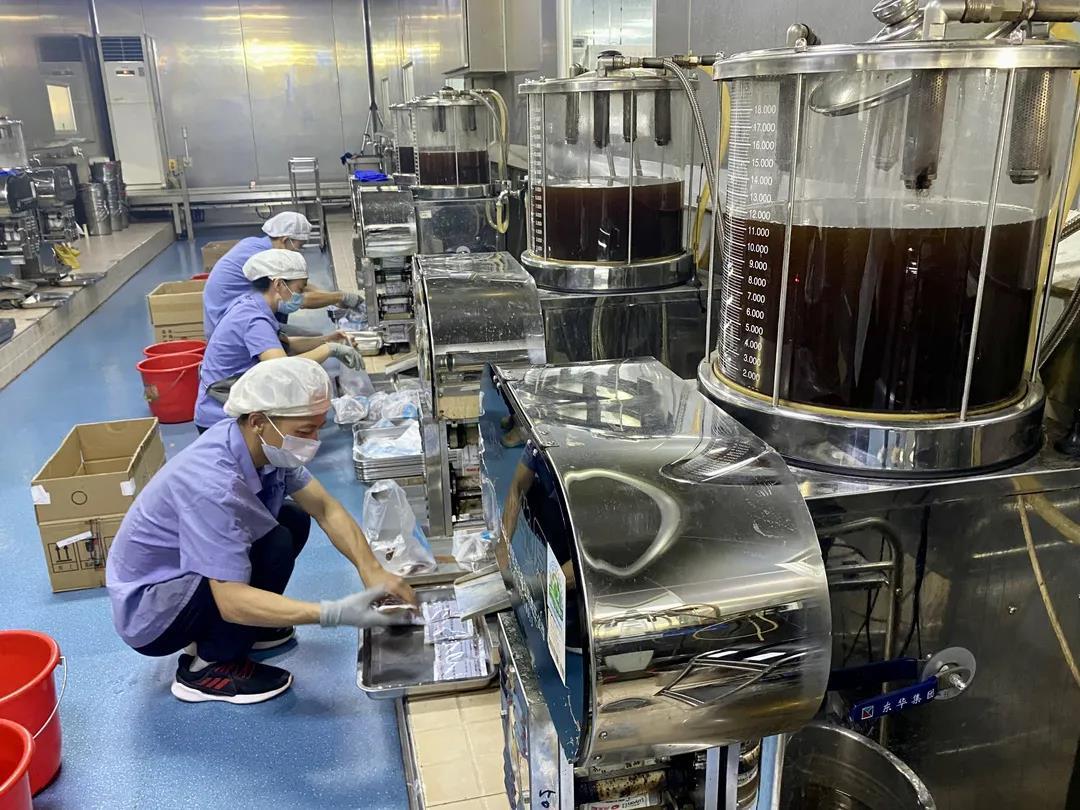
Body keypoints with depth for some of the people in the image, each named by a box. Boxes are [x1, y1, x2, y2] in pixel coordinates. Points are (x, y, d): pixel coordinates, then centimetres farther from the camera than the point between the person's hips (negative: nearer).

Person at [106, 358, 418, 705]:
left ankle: (236, 630, 13)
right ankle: (208, 667, -6)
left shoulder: (262, 444, -12)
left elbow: (325, 508, -7)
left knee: (295, 520, 2)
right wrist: (336, 613, -42)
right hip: (147, 615, -8)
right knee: (275, 545, -24)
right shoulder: (212, 484, -36)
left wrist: (371, 570, -22)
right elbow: (232, 600, -36)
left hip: (183, 575, 8)